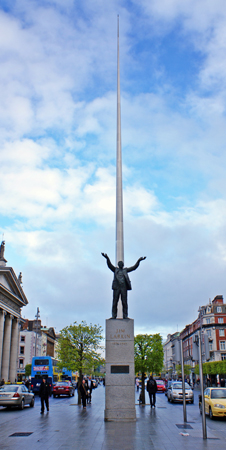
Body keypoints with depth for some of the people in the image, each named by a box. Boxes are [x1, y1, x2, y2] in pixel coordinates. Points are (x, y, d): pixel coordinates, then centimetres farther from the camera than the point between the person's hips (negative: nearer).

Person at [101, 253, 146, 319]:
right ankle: (114, 316, 1)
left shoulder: (125, 270, 17)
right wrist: (107, 258, -19)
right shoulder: (115, 269, 14)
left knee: (124, 303, -2)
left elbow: (134, 267, 12)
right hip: (116, 288, 0)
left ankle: (125, 316, 1)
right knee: (115, 302, -2)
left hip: (124, 288, 1)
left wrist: (138, 260, 0)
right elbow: (110, 265, -1)